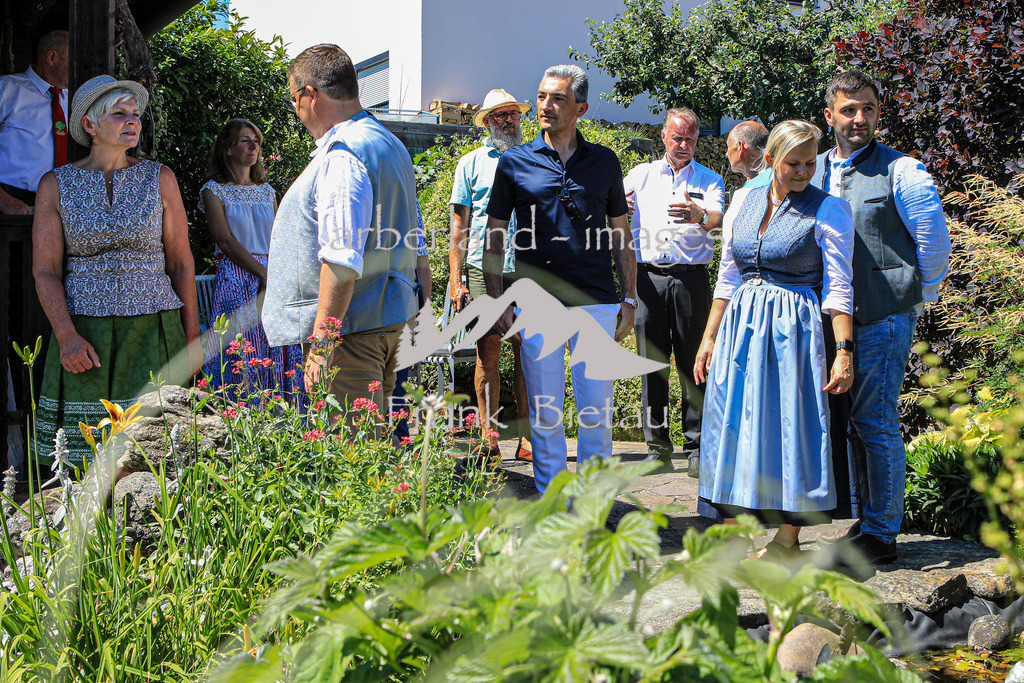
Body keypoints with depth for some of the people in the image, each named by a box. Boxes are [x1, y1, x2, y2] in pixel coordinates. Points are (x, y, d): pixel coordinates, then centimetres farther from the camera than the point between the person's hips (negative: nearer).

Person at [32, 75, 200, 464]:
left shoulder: (159, 179, 6)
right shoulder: (56, 185, 5)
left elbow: (181, 261, 7)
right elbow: (45, 270, 1)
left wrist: (192, 336, 3)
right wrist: (67, 337, -12)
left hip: (152, 328, 0)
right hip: (84, 334, 0)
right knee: (87, 457, -3)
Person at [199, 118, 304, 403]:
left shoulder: (267, 191, 18)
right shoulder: (214, 190, 3)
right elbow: (225, 241, -7)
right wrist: (264, 273, -14)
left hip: (272, 277, 5)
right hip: (237, 280, -5)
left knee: (278, 354, 1)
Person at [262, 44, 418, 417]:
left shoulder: (341, 156, -16)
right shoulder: (390, 144, 17)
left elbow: (342, 262, -25)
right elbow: (409, 245, 23)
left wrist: (321, 342, -23)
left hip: (352, 326, -10)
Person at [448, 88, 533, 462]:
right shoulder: (471, 163, 10)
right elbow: (460, 226, 7)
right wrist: (456, 280, -2)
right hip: (484, 272, -1)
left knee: (527, 354, 0)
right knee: (488, 353, -2)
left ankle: (527, 439, 5)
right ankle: (488, 437, 5)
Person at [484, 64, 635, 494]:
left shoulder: (604, 162, 9)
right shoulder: (514, 163, 5)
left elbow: (621, 236, 12)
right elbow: (494, 236, 7)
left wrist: (629, 299, 7)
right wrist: (496, 302, 0)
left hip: (596, 301, 1)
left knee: (597, 411, 4)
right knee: (544, 412, 5)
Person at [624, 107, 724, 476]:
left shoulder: (709, 179, 10)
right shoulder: (641, 175, 16)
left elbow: (716, 217, -9)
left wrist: (699, 215, -34)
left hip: (690, 278, -1)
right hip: (648, 276, 1)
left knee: (693, 362, -1)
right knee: (651, 361, 1)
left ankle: (697, 447, 7)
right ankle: (658, 447, 9)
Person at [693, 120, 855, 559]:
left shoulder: (828, 211, -4)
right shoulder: (743, 201, 9)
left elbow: (838, 288, -6)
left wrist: (844, 352, -13)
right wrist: (709, 338, 11)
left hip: (793, 328, -4)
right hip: (740, 325, 5)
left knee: (790, 425, -2)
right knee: (731, 424, 5)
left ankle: (787, 540, 11)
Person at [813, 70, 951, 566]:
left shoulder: (901, 171, -5)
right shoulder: (813, 171, 12)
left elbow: (935, 239, -1)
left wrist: (918, 296, 5)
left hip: (884, 317, -6)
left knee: (875, 422, -5)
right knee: (847, 421, 11)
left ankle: (882, 534, 5)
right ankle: (868, 521, 24)